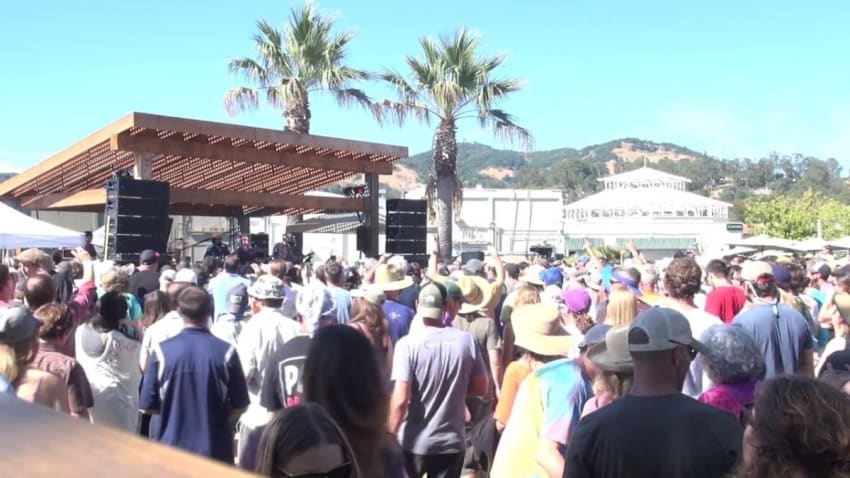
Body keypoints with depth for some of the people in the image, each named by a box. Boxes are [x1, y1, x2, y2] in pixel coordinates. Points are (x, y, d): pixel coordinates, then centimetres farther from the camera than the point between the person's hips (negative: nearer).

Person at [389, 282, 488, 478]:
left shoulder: (408, 344, -16)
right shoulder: (466, 341, -7)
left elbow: (400, 399, -19)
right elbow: (481, 388, 1)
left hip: (414, 441, -2)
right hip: (452, 441, 2)